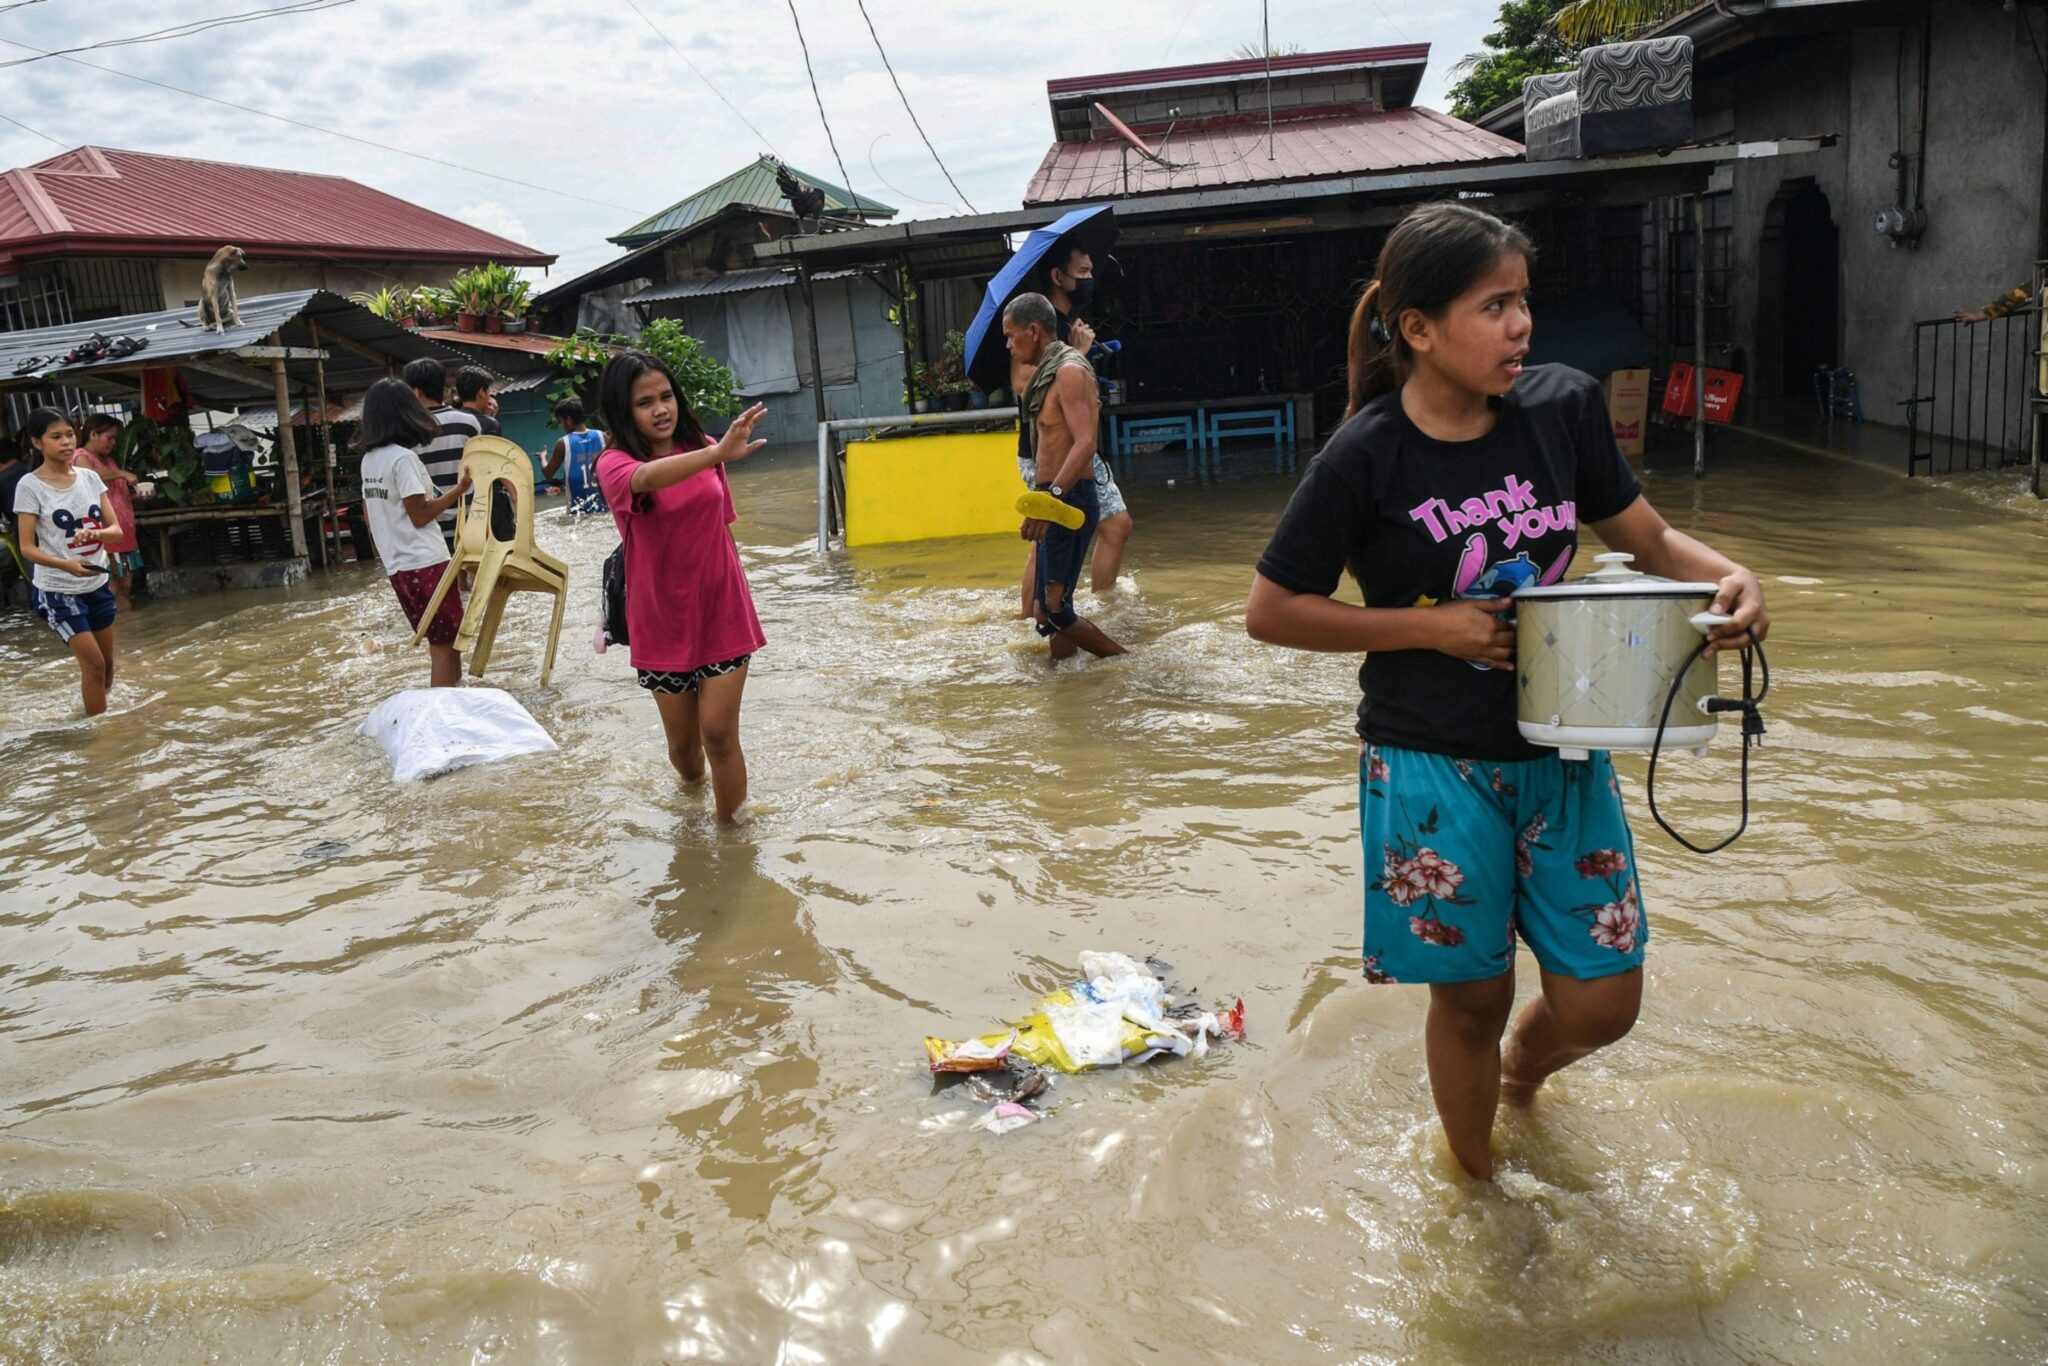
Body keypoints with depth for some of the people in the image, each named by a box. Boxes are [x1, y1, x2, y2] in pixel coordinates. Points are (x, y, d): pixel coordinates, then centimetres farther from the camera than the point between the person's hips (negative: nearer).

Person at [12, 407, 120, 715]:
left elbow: (116, 529, 2)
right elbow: (27, 548, -14)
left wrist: (97, 533, -21)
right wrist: (66, 565, -31)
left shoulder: (90, 478, 2)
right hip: (57, 591, -5)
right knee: (94, 665, -8)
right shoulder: (30, 485, -12)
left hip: (97, 585, 5)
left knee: (106, 664, 13)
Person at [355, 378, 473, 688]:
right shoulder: (403, 457, -13)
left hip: (398, 566, 8)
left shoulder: (369, 458, 11)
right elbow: (420, 515, -14)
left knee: (440, 642, 15)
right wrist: (460, 488, -8)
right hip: (426, 563, -8)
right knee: (445, 644, -3)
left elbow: (368, 514, 17)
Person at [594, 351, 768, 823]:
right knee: (683, 741, 12)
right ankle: (692, 786, 45)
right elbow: (645, 478, -39)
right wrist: (718, 454, -56)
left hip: (722, 612, 1)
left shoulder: (701, 449, -1)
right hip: (663, 621, -1)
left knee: (719, 734, -6)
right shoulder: (614, 464, -13)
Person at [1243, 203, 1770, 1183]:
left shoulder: (1563, 408, -2)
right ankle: (1476, 1179, 41)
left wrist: (1728, 577, -12)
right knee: (1471, 995, 11)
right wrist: (1434, 627, -15)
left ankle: (1522, 1069, 45)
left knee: (1601, 1002, 8)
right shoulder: (1365, 458, -14)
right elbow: (1271, 611, -10)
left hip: (1561, 753, 4)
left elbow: (1645, 537, 9)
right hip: (1434, 768, -4)